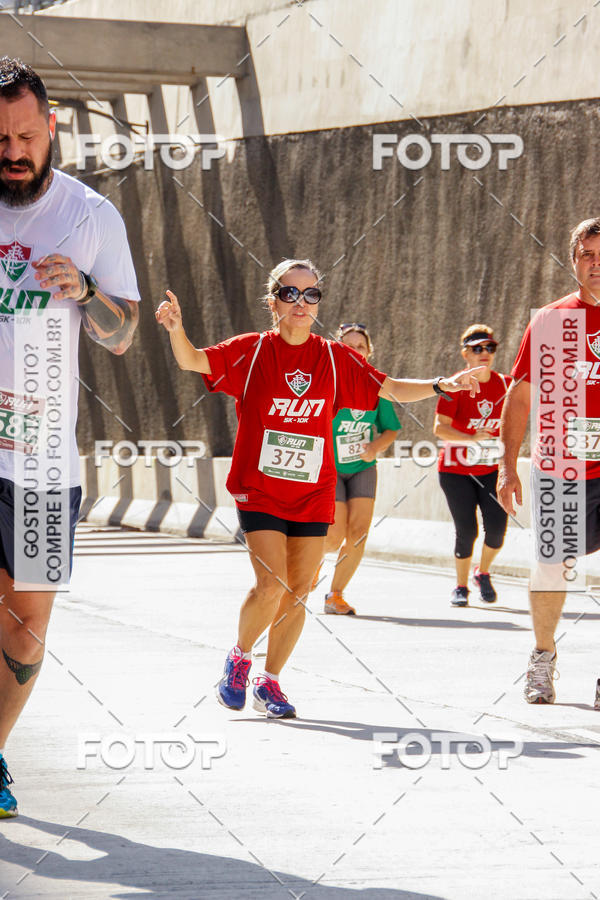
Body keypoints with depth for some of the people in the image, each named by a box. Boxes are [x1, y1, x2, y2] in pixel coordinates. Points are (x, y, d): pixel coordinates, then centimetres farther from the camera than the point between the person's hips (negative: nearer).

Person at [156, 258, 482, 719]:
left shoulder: (336, 358, 4)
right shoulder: (251, 351, -3)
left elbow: (393, 389, 8)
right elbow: (194, 361, -13)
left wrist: (440, 385, -7)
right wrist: (177, 329, -34)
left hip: (313, 495, 3)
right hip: (259, 490, -3)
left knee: (297, 594, 3)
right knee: (271, 584, -17)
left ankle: (270, 682, 20)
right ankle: (239, 658, 11)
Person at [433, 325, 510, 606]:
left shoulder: (504, 384, 0)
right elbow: (440, 428, -20)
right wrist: (473, 438, -32)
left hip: (491, 469, 3)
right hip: (456, 469, -3)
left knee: (497, 528, -9)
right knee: (466, 531, -7)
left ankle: (483, 573, 21)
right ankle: (461, 587, 14)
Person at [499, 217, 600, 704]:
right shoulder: (550, 321, 5)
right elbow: (520, 397, 10)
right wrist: (508, 466, 4)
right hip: (559, 468, 1)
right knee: (552, 568, 3)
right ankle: (543, 659, 25)